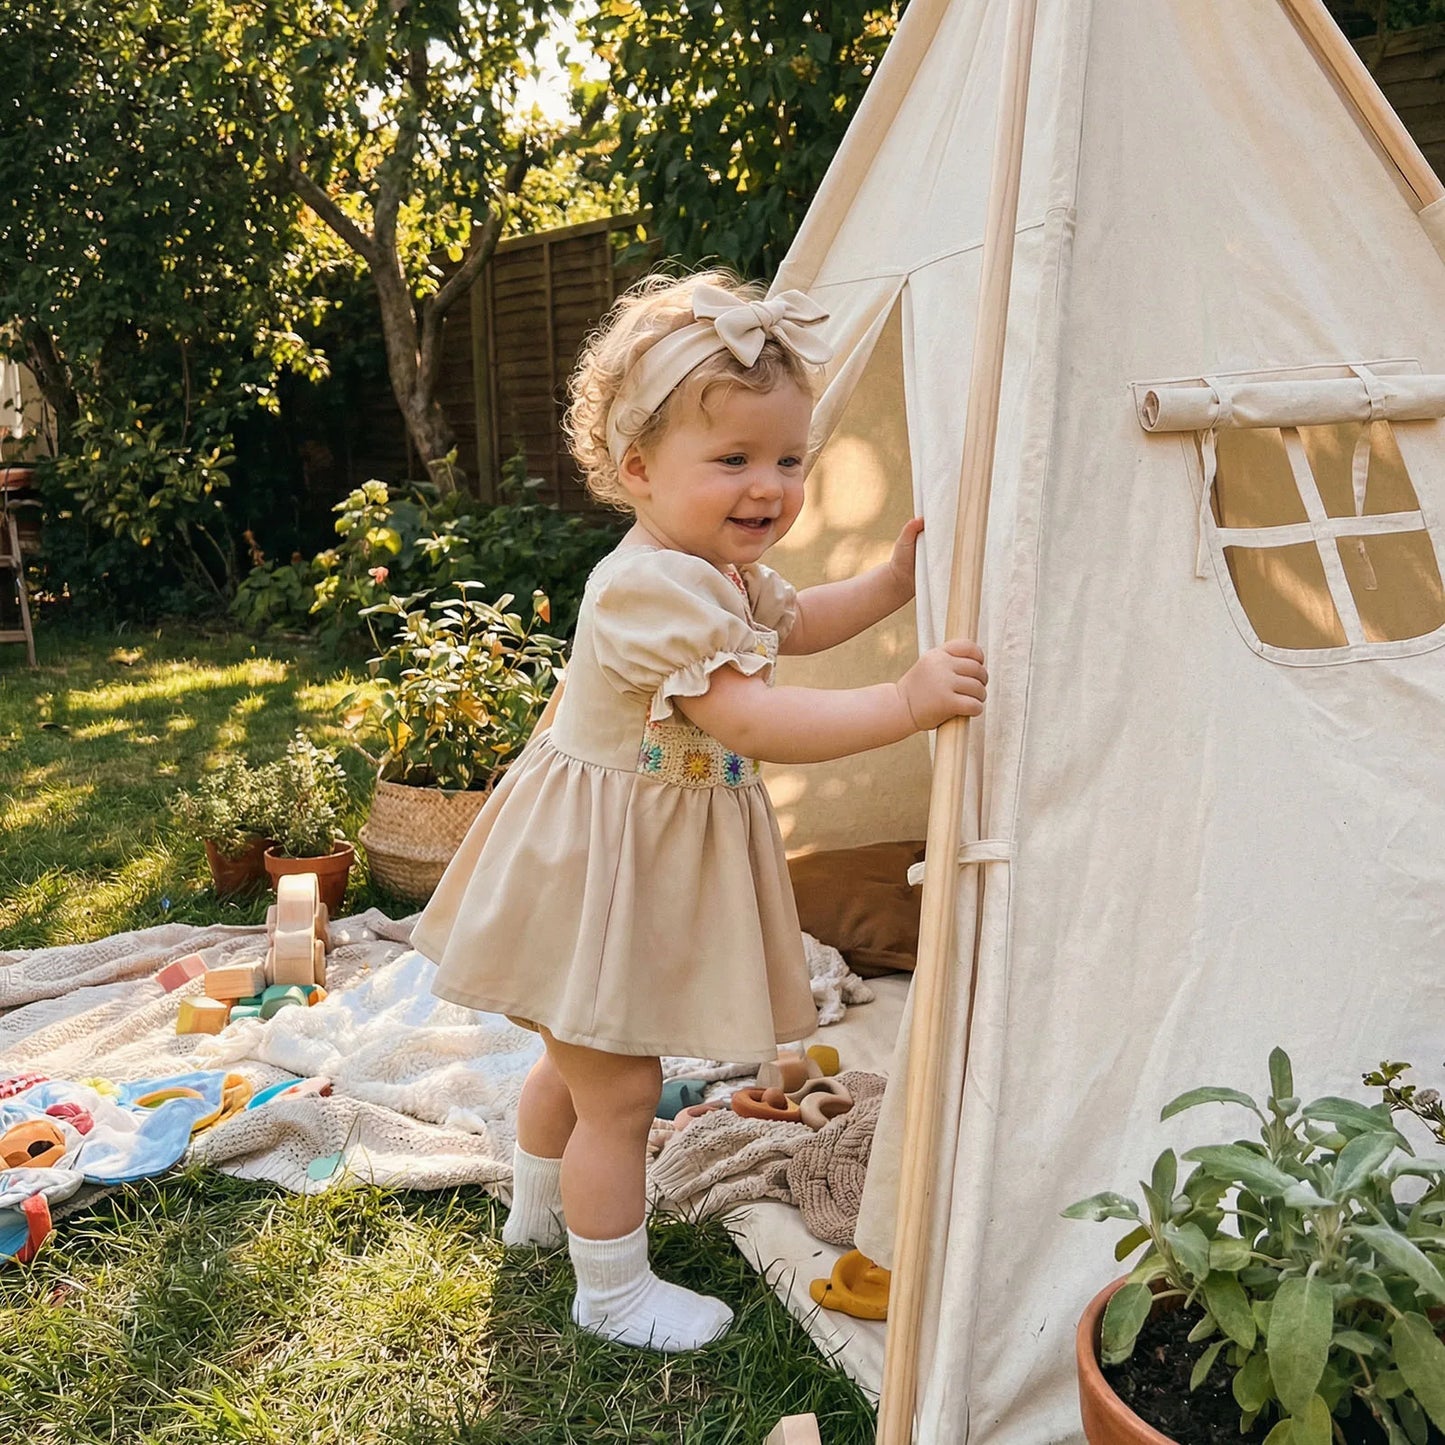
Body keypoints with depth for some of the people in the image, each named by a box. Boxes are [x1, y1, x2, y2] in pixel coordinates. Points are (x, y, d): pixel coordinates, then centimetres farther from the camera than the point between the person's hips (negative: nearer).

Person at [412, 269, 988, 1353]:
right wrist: (906, 702, -43)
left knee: (579, 1055, 29)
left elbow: (792, 623, 21)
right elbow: (752, 720, -40)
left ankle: (540, 1207, 53)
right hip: (598, 862, -10)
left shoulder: (720, 569, 2)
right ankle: (613, 1291, 26)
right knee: (621, 1087, 5)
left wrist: (892, 582, 9)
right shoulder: (656, 588, -31)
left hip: (647, 856, 10)